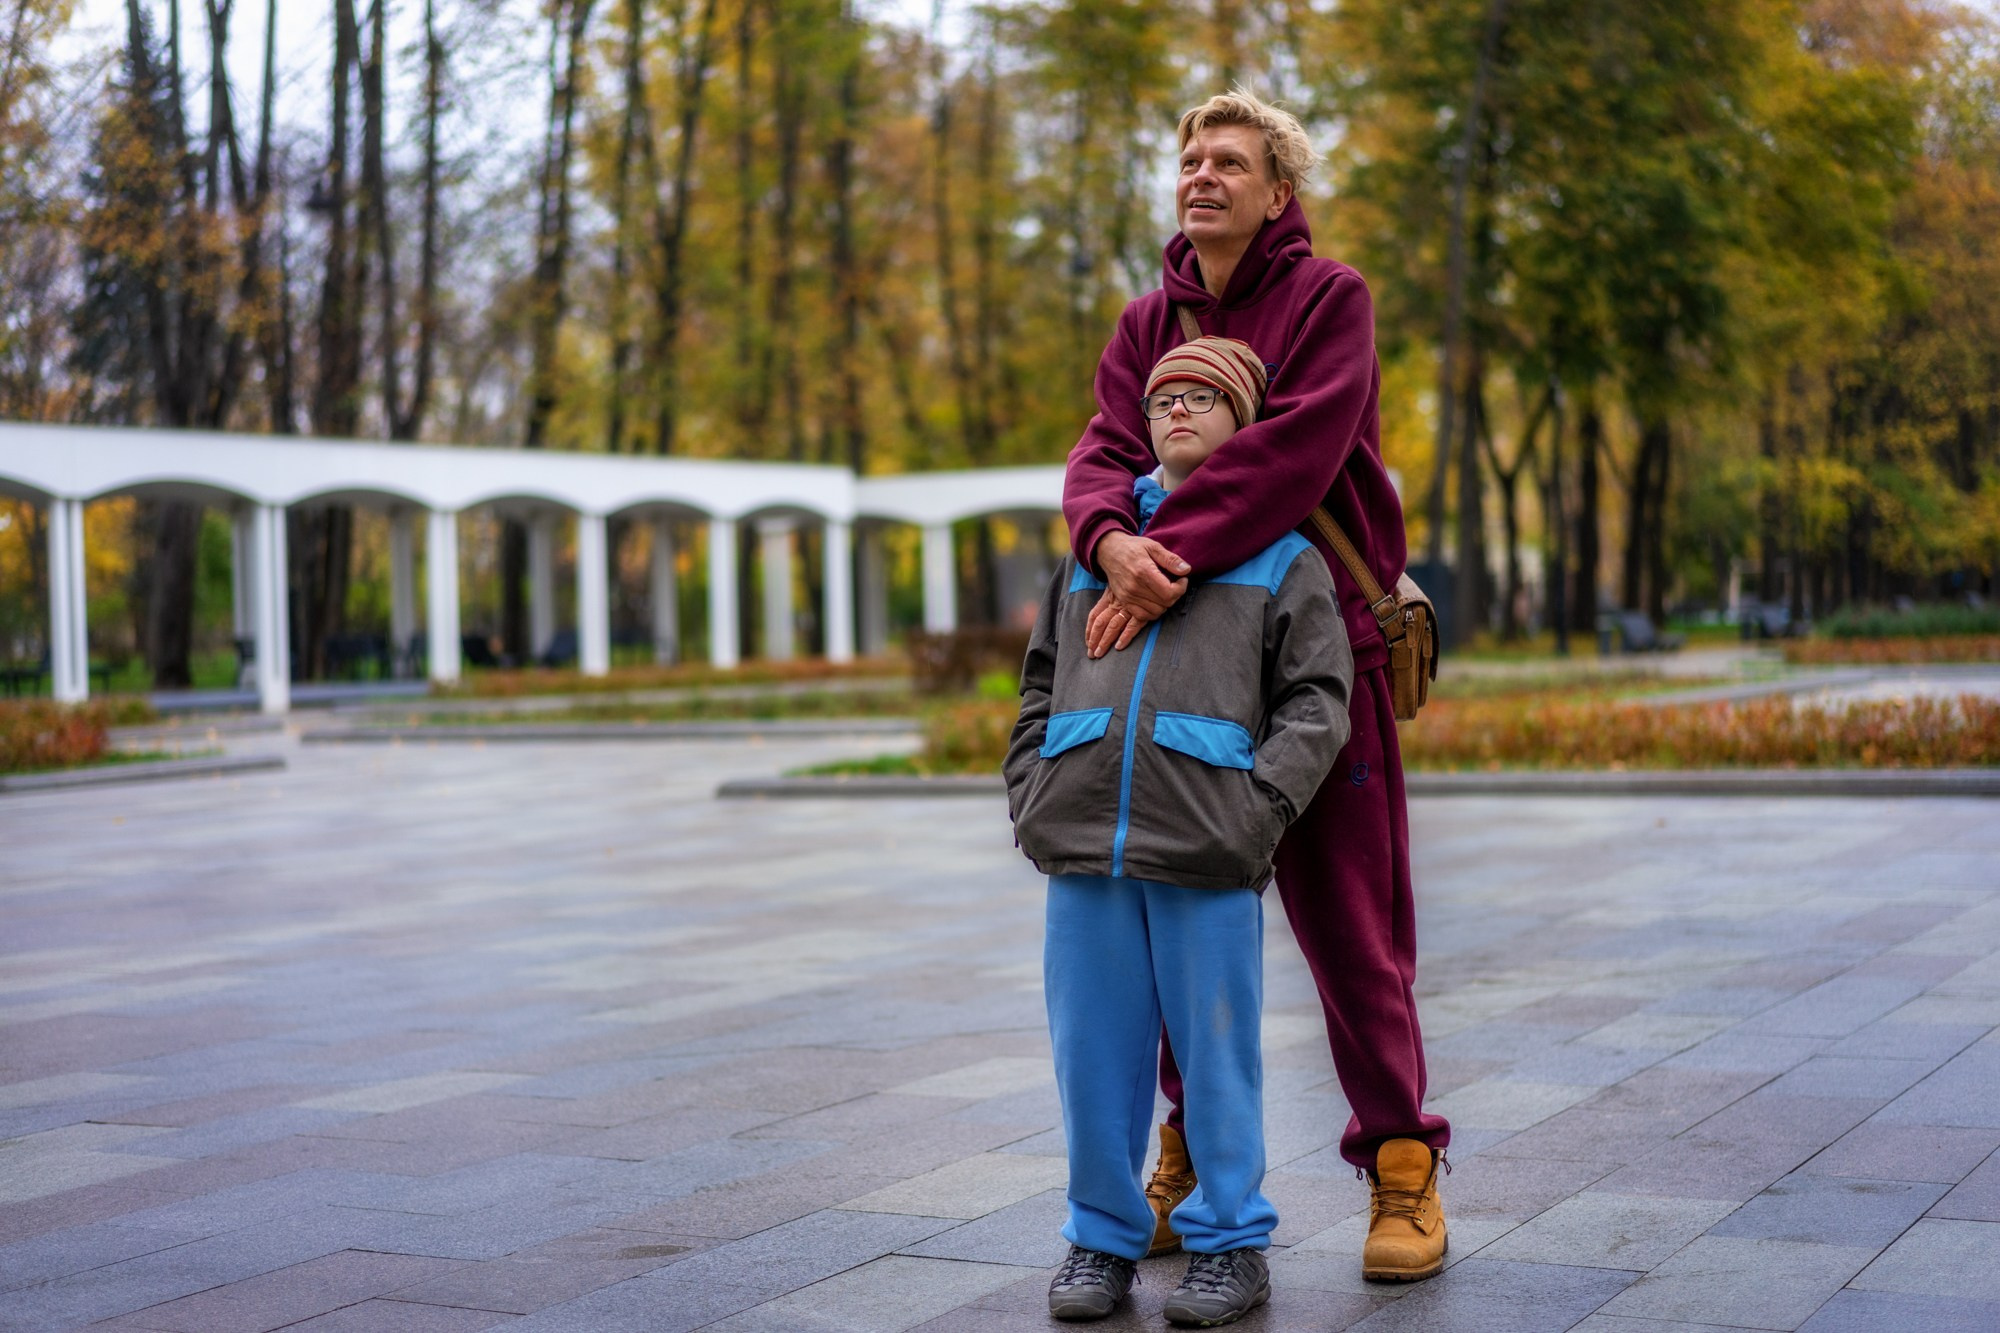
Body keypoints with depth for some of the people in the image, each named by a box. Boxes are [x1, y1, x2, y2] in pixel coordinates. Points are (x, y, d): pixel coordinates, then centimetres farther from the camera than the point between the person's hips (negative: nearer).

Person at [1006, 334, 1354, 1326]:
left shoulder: (1280, 555, 9)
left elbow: (1317, 702, 3)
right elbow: (1041, 680, 24)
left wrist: (1259, 805, -10)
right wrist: (1029, 797, 11)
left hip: (1207, 854, -3)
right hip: (1083, 845, 3)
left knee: (1215, 1049, 2)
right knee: (1093, 1048, 7)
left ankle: (1230, 1242, 15)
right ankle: (1103, 1236, 20)